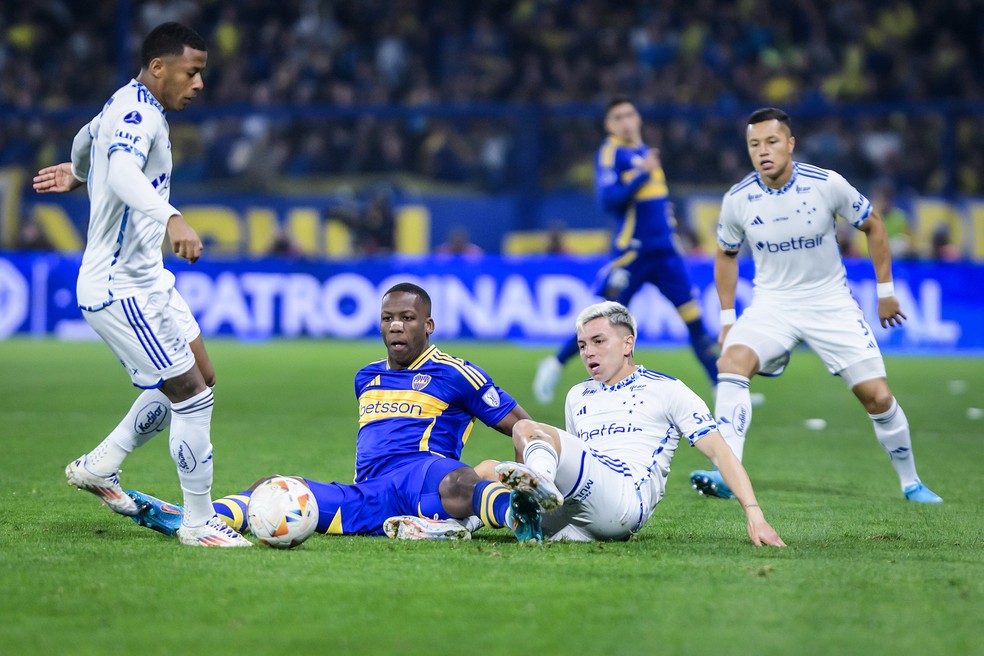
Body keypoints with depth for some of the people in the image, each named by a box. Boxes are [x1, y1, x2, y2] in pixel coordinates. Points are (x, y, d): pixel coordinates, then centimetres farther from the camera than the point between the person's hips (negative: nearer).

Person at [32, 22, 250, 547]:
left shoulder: (127, 106, 12)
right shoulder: (137, 113, -20)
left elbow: (88, 137, 36)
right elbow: (123, 173, -41)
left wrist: (77, 172, 58)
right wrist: (171, 218, -58)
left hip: (146, 279, 11)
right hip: (119, 288, -11)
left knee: (198, 377, 16)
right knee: (192, 396, -9)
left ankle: (98, 466, 24)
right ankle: (198, 524, 1)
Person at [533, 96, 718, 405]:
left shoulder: (645, 152, 15)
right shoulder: (611, 153, -8)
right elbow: (608, 200, -21)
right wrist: (643, 174, -27)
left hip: (664, 251, 6)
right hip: (631, 251, -6)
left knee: (694, 318, 0)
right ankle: (554, 365, 19)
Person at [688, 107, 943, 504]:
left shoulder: (828, 185, -15)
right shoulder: (737, 200, -9)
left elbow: (873, 225, 3)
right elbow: (726, 254, 10)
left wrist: (885, 290, 5)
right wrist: (727, 317, 7)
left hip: (831, 303, -1)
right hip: (772, 303, 1)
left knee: (878, 398, -6)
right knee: (732, 363, -28)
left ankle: (911, 483, 17)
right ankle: (726, 475, -33)